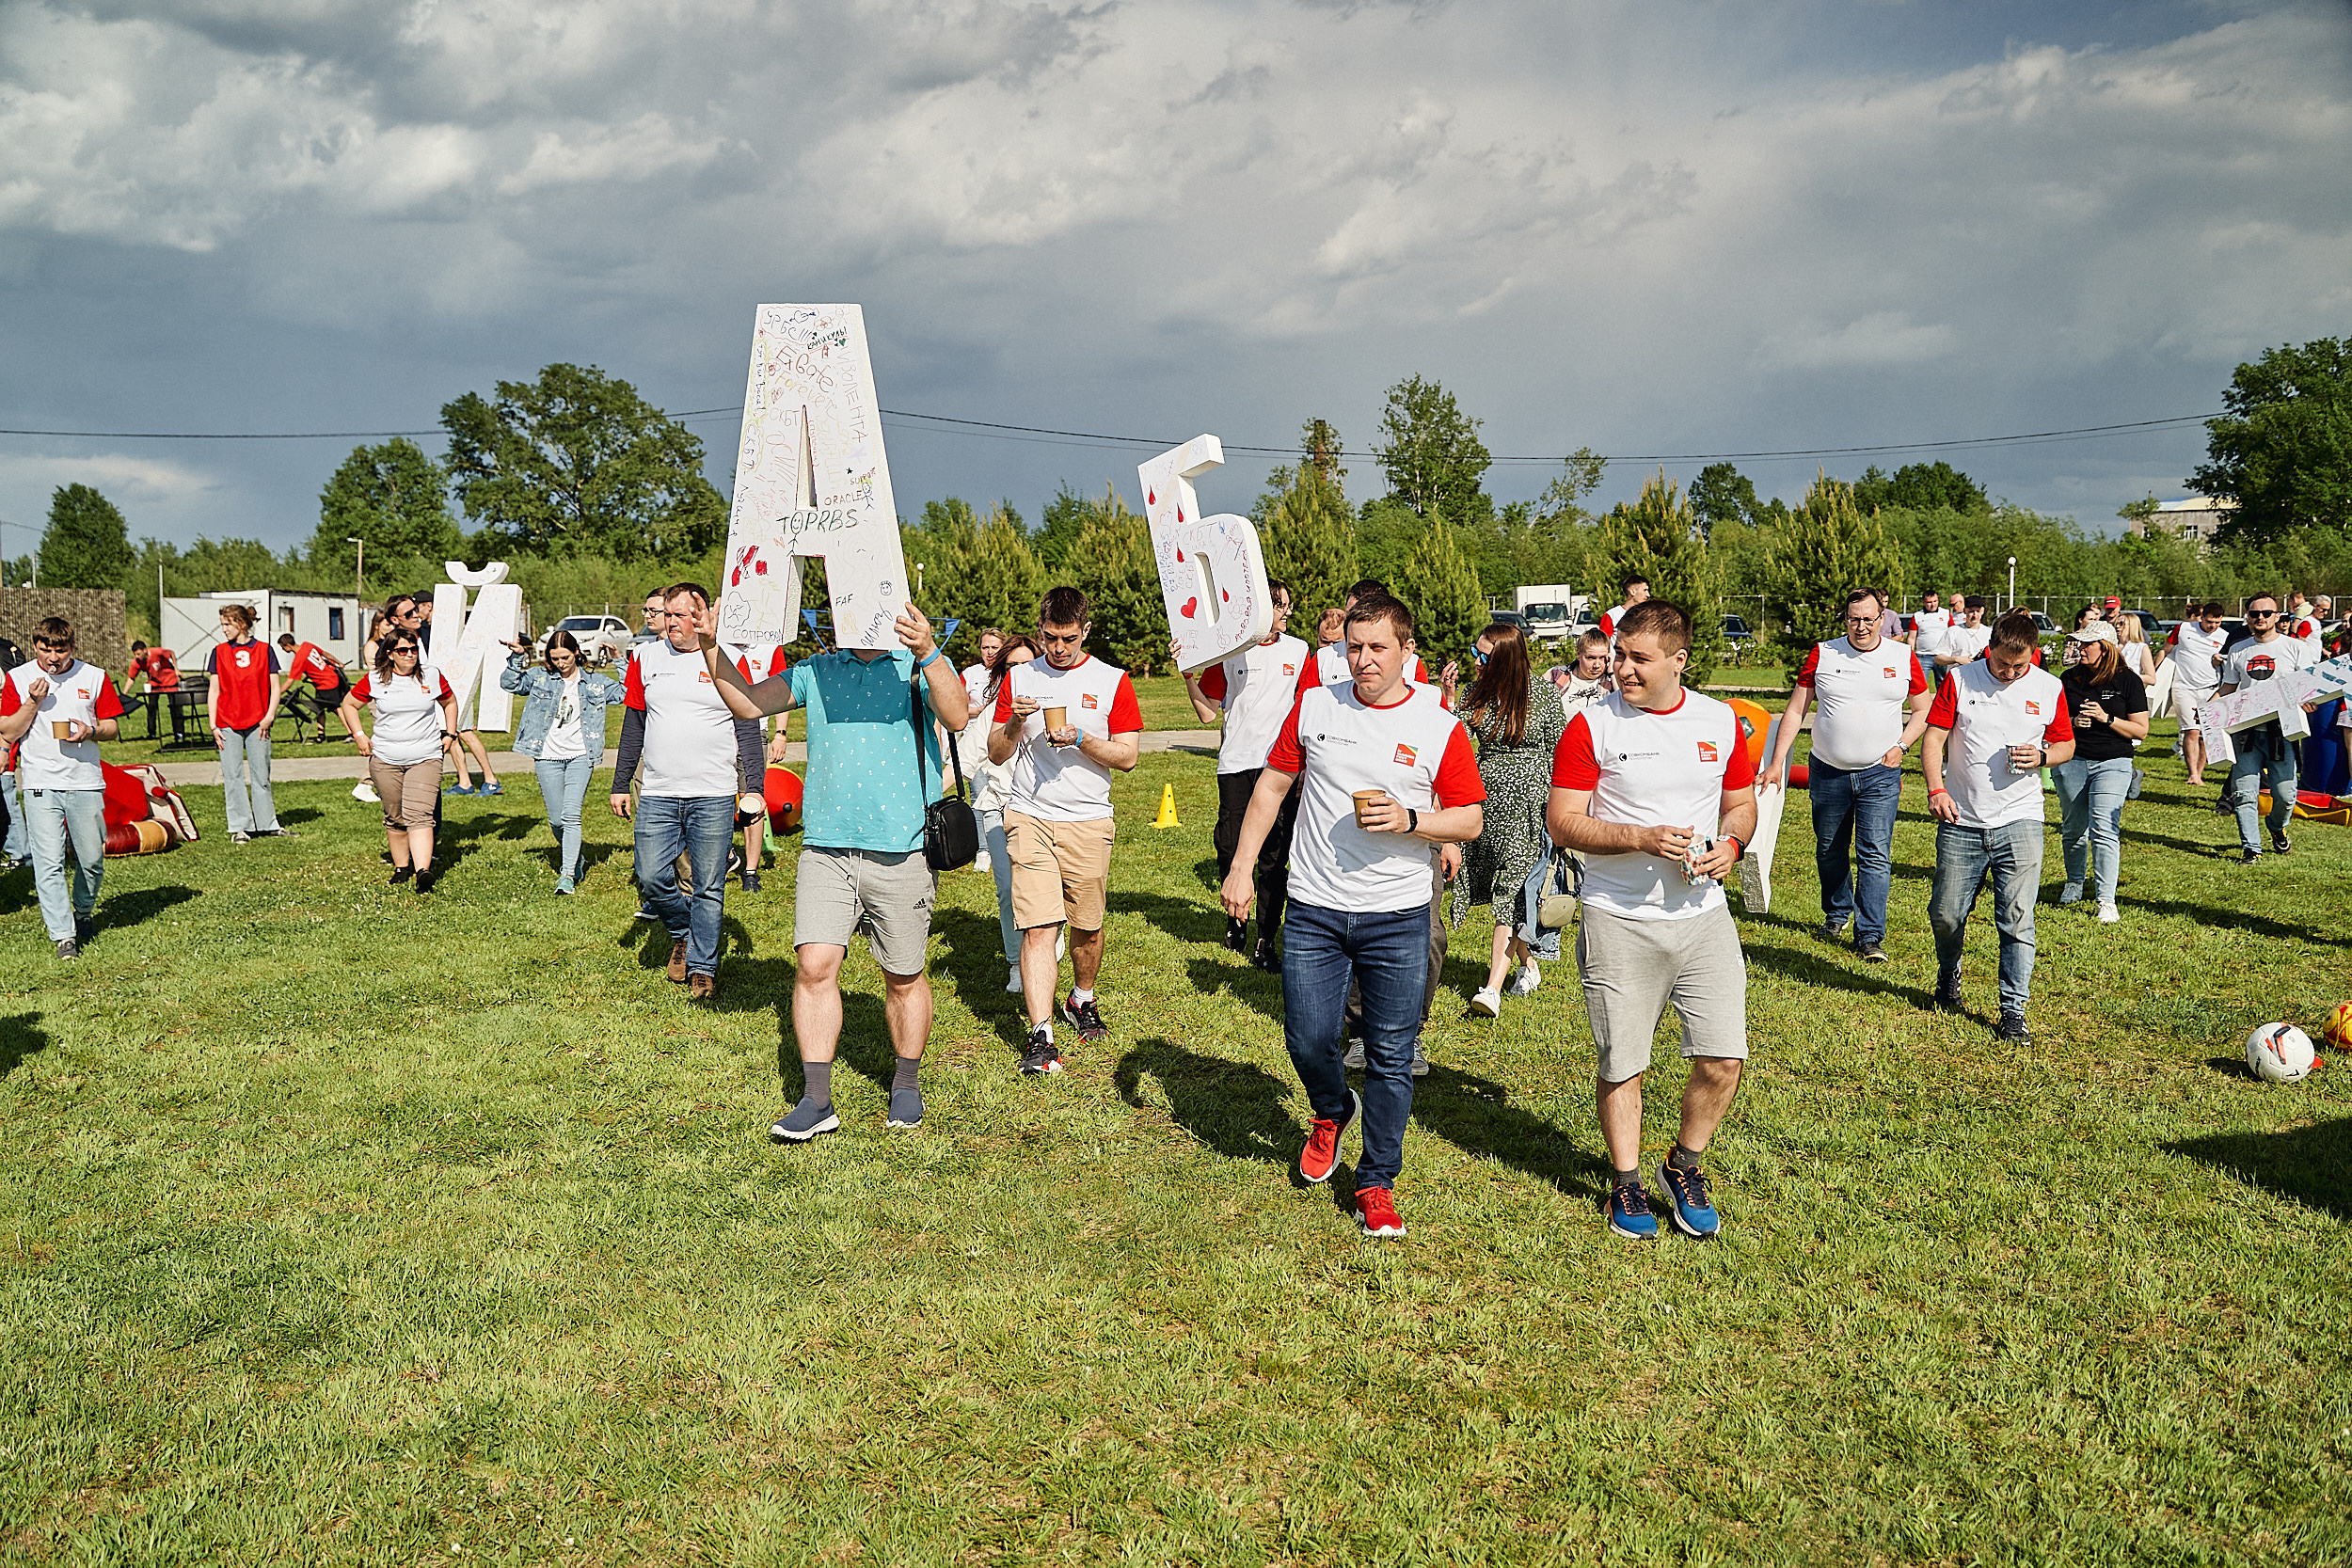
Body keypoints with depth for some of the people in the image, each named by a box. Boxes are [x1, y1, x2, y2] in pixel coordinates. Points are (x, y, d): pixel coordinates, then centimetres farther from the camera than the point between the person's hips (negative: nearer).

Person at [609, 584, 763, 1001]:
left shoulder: (730, 661, 2)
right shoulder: (646, 658, 10)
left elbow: (748, 729, 3)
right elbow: (633, 727, 15)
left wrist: (753, 788, -4)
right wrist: (621, 784, 12)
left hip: (715, 797, -3)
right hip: (658, 795, 3)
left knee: (708, 888, 1)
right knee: (650, 878, -1)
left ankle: (702, 967, 13)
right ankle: (682, 935, 26)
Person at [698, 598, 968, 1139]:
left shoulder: (921, 667, 1)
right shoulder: (816, 672, 13)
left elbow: (956, 717, -17)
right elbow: (747, 703, 8)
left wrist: (928, 654, -32)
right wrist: (710, 646, -4)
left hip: (901, 851, -2)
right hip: (825, 847, 3)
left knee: (904, 978, 8)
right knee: (814, 965, -8)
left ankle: (907, 1085, 28)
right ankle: (816, 1100, 0)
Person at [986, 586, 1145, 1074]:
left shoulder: (1112, 681, 4)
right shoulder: (1018, 678, 9)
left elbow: (1128, 757, 1)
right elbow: (996, 754, 10)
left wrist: (1081, 738, -14)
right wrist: (1015, 722, -10)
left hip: (1088, 822, 0)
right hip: (1029, 819, 0)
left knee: (1087, 926, 9)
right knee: (1038, 929, -9)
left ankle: (1082, 1001, 36)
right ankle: (1041, 1037, -10)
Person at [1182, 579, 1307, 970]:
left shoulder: (1298, 651, 8)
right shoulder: (1227, 651, 3)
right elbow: (1209, 713, 4)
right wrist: (1187, 674, -7)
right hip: (1236, 765, -1)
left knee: (1275, 857, -2)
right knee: (1230, 850, -2)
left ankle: (1265, 940, 7)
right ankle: (1235, 919, 25)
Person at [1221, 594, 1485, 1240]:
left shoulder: (1440, 728, -2)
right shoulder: (1315, 706, 3)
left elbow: (1471, 820, 1)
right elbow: (1272, 786, 11)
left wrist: (1408, 820, -18)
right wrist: (1241, 866, 6)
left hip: (1399, 919, -1)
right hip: (1313, 913, 2)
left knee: (1391, 1057, 3)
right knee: (1308, 1040, 1)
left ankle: (1376, 1183, 19)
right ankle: (1331, 1113, 35)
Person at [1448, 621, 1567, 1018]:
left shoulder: (1543, 692, -5)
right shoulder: (1477, 692, 6)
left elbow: (1558, 748, 0)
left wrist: (1556, 802, -3)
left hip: (1529, 798, -5)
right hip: (1487, 796, 5)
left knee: (1512, 886, -12)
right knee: (1502, 891, 9)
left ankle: (1493, 988, -17)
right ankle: (1527, 965, 29)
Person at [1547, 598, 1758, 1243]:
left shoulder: (1721, 722, 5)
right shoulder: (1592, 726, -6)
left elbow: (1741, 804, 17)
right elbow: (1563, 823, -8)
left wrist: (1731, 844, -5)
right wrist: (1643, 838, -20)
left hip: (1703, 916, 3)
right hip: (1619, 920, -3)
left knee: (1723, 1060, -1)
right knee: (1622, 1066, 5)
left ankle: (1684, 1167, 24)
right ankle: (1626, 1183, 26)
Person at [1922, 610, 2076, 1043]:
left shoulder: (2049, 689, 3)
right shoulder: (1960, 680, 0)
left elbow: (2066, 744, 13)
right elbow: (1934, 738, 0)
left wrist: (2042, 756, -10)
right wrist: (1936, 788, -13)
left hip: (2019, 822, 0)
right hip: (1961, 821, 0)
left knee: (2017, 920, -5)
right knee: (1946, 914, 7)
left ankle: (2013, 1012, 4)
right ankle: (1948, 978, 37)